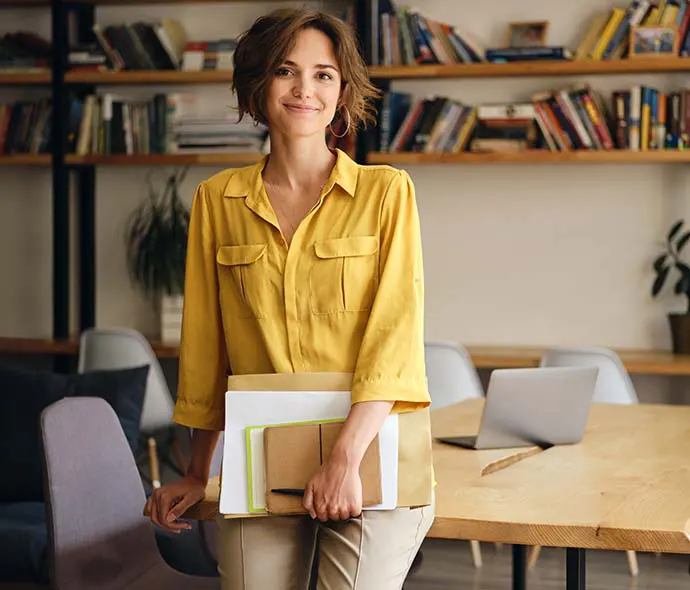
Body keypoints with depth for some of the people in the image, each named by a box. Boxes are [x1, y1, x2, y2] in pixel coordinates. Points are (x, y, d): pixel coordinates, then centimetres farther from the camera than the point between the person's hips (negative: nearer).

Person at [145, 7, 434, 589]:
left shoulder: (386, 191, -1)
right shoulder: (217, 200, 6)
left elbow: (395, 334, -9)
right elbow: (204, 345, 11)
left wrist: (345, 458, -20)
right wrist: (197, 474, 14)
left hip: (370, 463, -2)